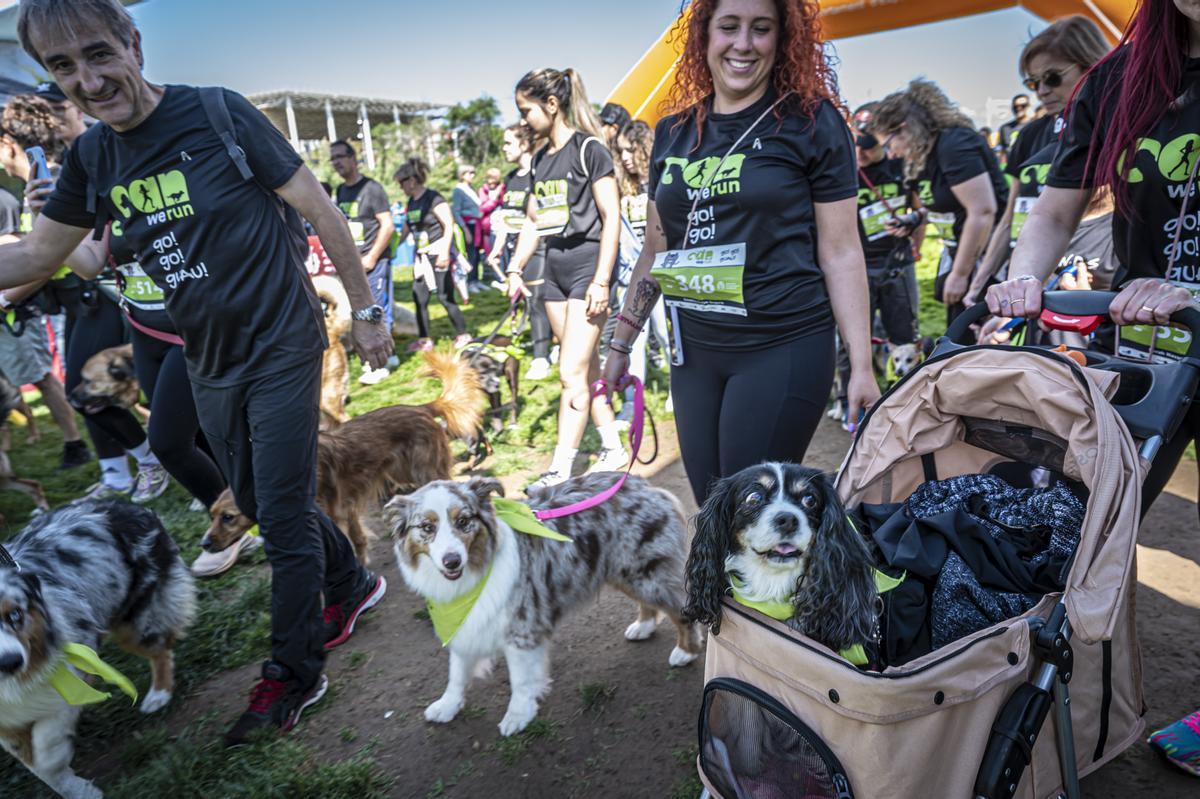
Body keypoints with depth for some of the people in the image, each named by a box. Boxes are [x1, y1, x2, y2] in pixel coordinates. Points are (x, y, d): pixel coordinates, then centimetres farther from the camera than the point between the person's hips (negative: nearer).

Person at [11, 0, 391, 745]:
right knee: (263, 505, 17)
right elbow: (34, 256, 13)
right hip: (211, 367, 6)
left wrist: (366, 310, -8)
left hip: (282, 350, -6)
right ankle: (352, 585, 40)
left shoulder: (219, 114, -13)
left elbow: (322, 210, -10)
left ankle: (295, 674, 17)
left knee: (283, 516, 0)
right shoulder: (92, 156, 4)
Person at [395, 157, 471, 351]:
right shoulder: (411, 202, 11)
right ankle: (425, 339, 14)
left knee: (445, 297, -4)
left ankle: (463, 335, 10)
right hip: (422, 257, 8)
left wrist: (444, 253, -22)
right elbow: (406, 229, 21)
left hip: (439, 255, -8)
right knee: (419, 298, 5)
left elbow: (449, 226, -16)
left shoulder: (433, 199, -13)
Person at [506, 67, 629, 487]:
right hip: (555, 268, 8)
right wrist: (515, 269, 9)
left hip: (588, 264, -8)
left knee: (572, 372, -10)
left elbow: (612, 216, -12)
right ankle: (614, 448, 23)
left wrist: (601, 280, -17)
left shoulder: (589, 149, -8)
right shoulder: (541, 159, 14)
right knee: (587, 368, 11)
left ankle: (560, 469, -5)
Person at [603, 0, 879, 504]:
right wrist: (621, 343, 16)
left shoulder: (811, 123, -2)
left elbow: (840, 252, -4)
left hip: (785, 350, -4)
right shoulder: (673, 133, 10)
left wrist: (861, 365, -8)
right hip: (693, 353, 5)